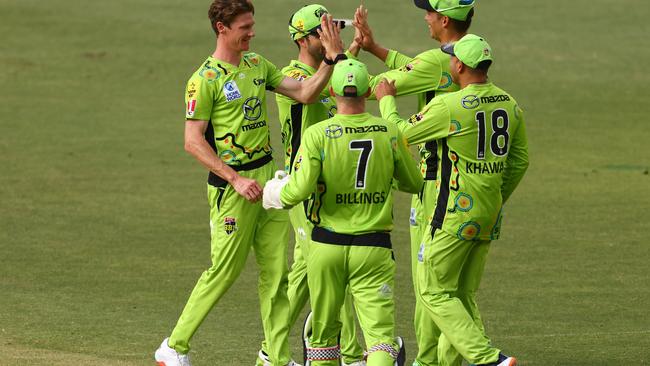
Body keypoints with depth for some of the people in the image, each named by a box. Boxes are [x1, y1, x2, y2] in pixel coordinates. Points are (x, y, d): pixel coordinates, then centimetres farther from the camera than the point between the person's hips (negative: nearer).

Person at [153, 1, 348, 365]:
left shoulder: (258, 65, 11)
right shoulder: (205, 80, -12)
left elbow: (304, 93, 10)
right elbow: (193, 141, -14)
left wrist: (332, 58, -4)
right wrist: (236, 180, -18)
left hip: (267, 176, 7)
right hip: (231, 183, -7)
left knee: (277, 270, 5)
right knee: (224, 271, -3)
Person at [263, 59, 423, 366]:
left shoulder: (317, 134, -10)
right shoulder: (390, 134, -3)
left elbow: (299, 190, -16)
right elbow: (414, 184, 11)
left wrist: (275, 193, 7)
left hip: (326, 245, 0)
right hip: (373, 247, 0)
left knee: (324, 328, 17)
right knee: (380, 332, -5)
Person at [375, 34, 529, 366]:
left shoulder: (449, 107, -17)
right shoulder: (509, 105, 4)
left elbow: (400, 134, -5)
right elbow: (519, 161, 13)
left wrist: (386, 99, 13)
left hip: (456, 214, -7)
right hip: (489, 218, 7)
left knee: (435, 292, 1)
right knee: (465, 296, 16)